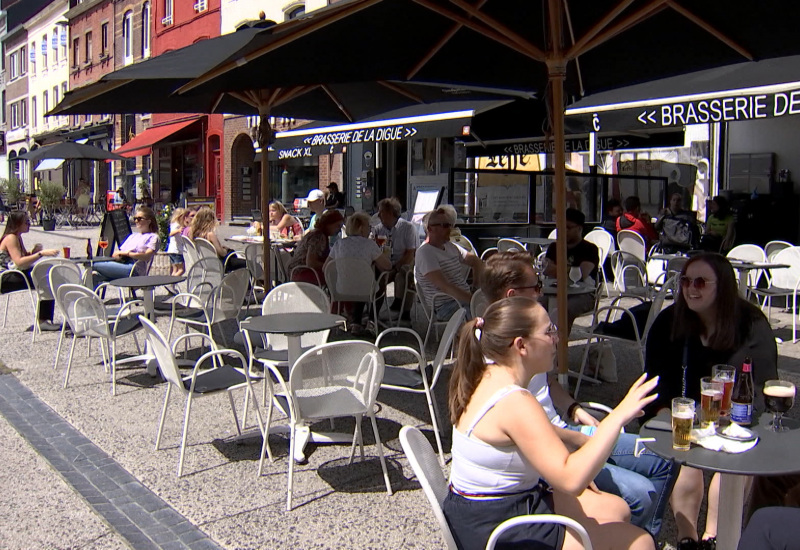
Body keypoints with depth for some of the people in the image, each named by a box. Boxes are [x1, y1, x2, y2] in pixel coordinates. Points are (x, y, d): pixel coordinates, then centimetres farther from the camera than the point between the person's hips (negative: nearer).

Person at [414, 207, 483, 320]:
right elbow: (444, 287, -23)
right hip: (444, 306, -9)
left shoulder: (450, 247, 16)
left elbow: (476, 262, 29)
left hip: (464, 297, 9)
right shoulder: (425, 252, -12)